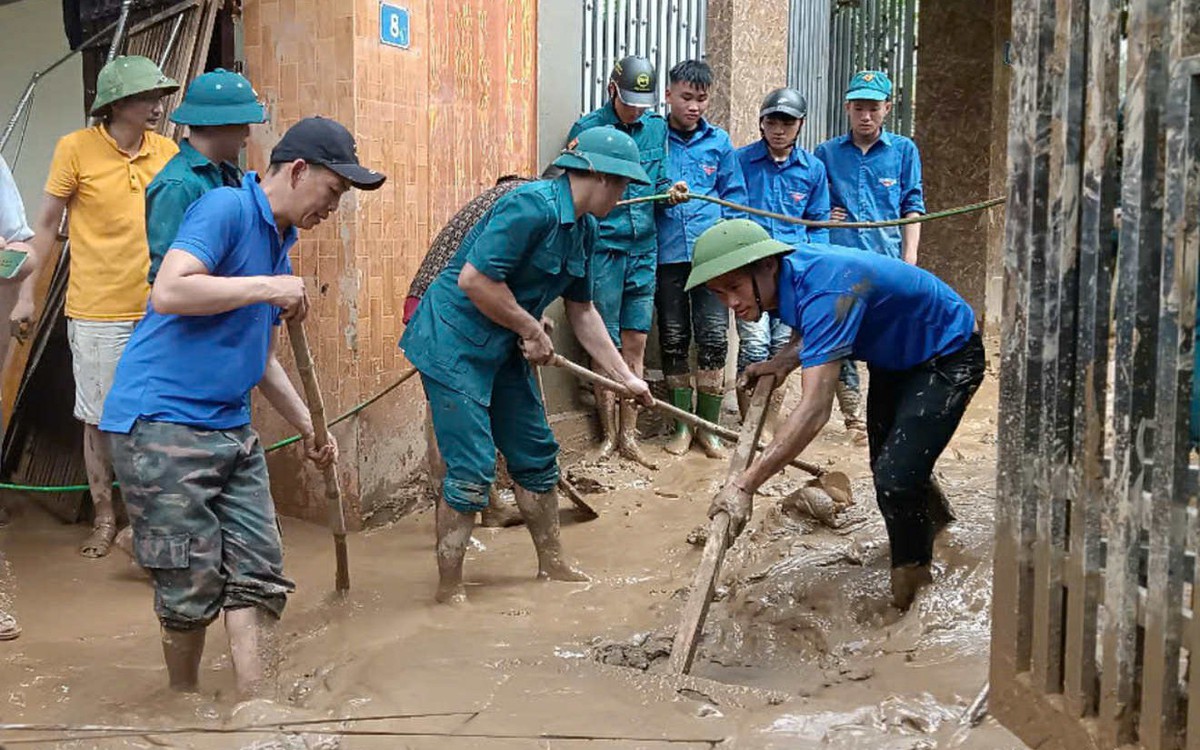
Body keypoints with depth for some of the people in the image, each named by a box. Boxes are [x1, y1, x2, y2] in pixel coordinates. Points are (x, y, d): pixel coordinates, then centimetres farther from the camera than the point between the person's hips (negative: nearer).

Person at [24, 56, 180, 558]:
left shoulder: (168, 152, 3)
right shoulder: (76, 149, -6)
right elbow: (47, 225, 0)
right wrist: (27, 292, -1)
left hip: (157, 309, 3)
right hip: (97, 313, -2)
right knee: (99, 419, 7)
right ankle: (104, 518, 20)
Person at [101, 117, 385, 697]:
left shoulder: (277, 243, 18)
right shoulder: (225, 208, -10)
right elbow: (169, 292, -26)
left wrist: (307, 426, 24)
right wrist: (266, 288, -18)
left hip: (230, 429, 9)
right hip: (160, 424, -9)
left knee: (258, 572, 3)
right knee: (193, 583, -1)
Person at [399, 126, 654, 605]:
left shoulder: (583, 230, 7)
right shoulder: (533, 207, -23)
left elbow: (582, 311, 15)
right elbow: (473, 280, -28)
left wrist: (627, 378, 13)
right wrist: (533, 330, -17)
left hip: (502, 350, 10)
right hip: (454, 344, -10)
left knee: (536, 455, 16)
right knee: (471, 470, -8)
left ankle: (552, 566, 31)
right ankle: (449, 590, 4)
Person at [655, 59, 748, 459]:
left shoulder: (719, 142, 9)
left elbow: (734, 197, 12)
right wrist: (662, 196, -7)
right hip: (668, 256, 0)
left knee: (714, 339, -4)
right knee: (673, 340, 6)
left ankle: (709, 425, 8)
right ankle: (683, 423, 19)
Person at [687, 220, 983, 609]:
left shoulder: (825, 291, -40)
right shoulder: (788, 272, -12)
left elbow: (815, 409, -48)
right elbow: (812, 331, 11)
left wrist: (745, 484, -51)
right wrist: (784, 361, -9)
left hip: (949, 355, -9)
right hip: (895, 356, 9)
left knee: (895, 478, -22)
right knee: (885, 465, 23)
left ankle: (912, 581, 2)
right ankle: (934, 518, 53)